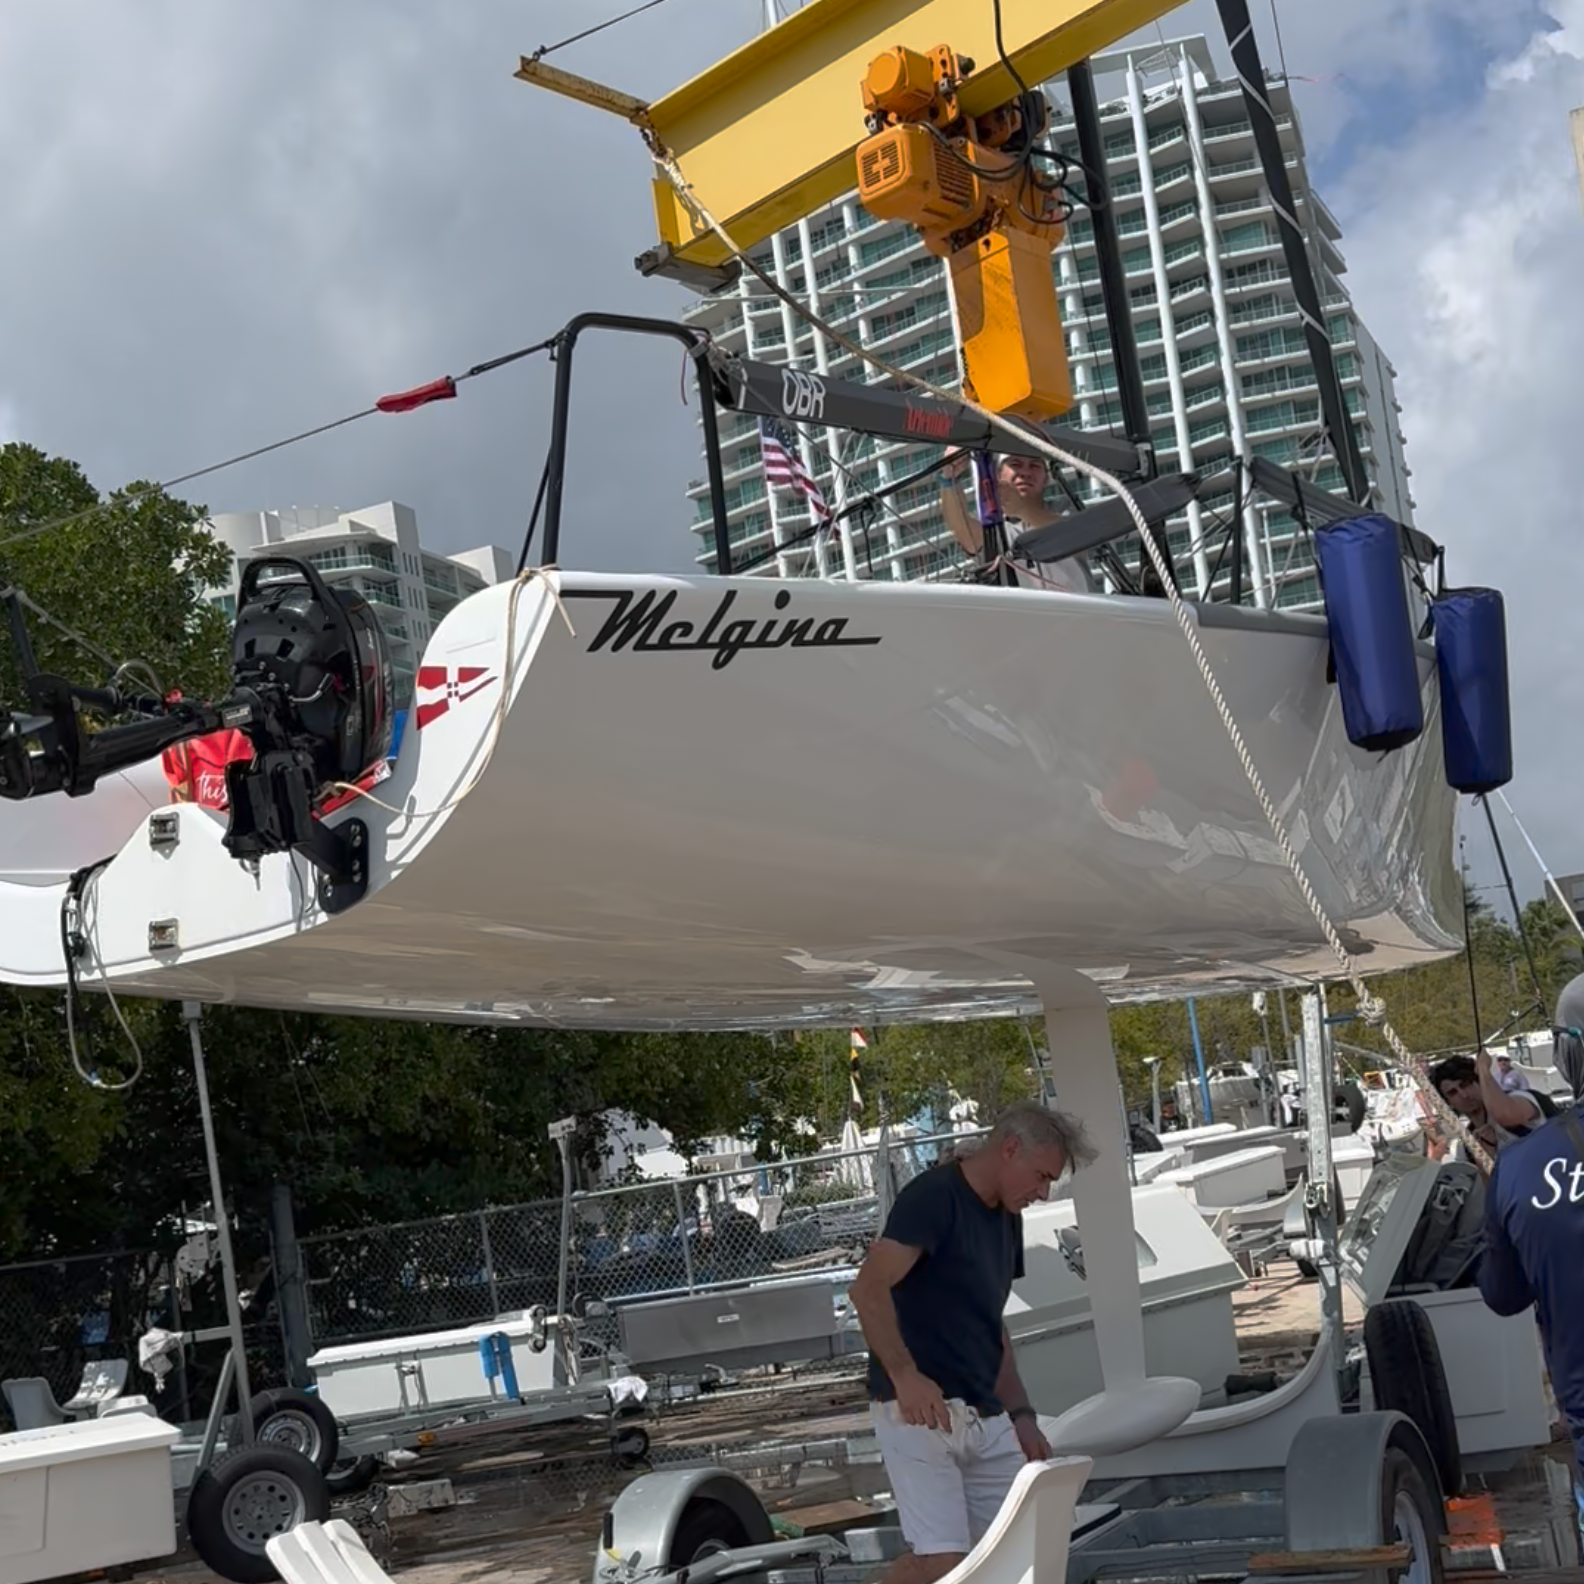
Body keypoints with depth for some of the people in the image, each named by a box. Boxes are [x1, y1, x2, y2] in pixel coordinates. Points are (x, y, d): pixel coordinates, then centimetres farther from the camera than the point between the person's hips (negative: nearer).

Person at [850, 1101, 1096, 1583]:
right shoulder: (933, 1196, -12)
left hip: (984, 1417, 9)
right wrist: (905, 1375, -30)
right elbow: (868, 1289, -23)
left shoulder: (1006, 1218, 15)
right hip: (919, 1410, -9)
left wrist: (1020, 1415, 16)